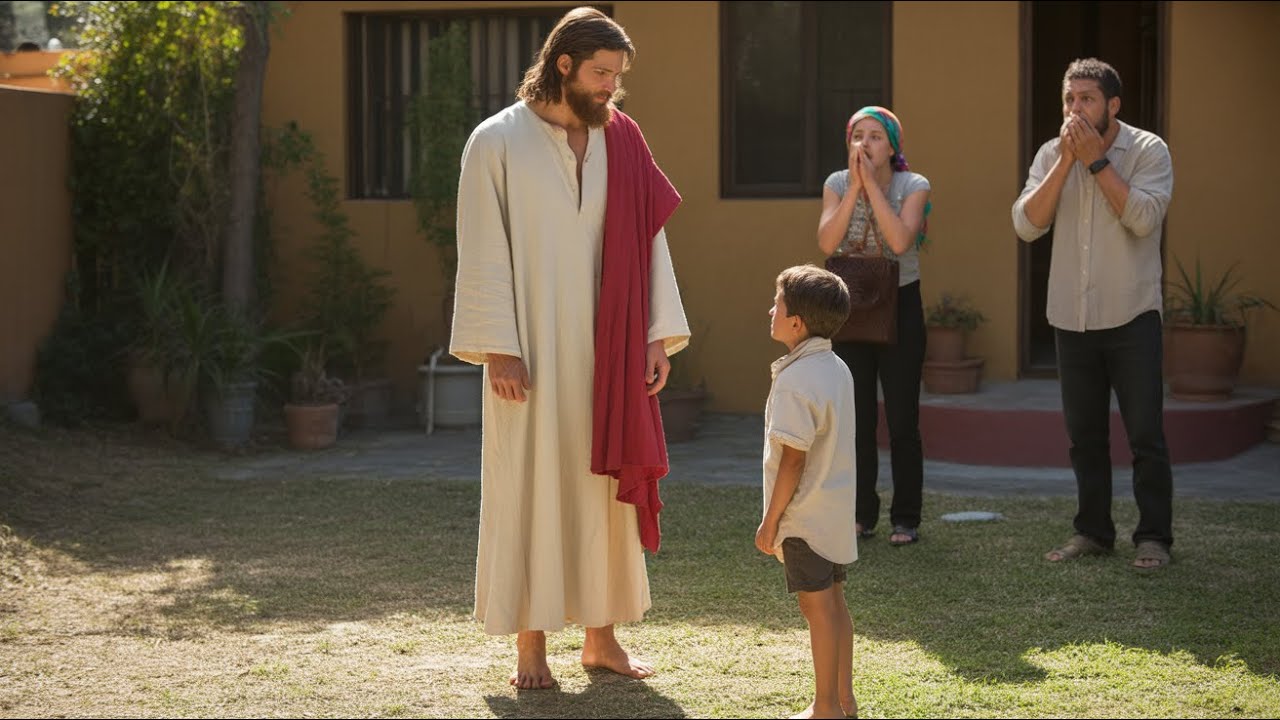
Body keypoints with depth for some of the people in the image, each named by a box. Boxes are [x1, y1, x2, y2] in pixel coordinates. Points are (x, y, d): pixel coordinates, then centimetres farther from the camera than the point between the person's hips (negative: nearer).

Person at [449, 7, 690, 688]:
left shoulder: (620, 142, 7)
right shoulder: (498, 141, -5)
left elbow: (648, 242, 8)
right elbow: (483, 253, -7)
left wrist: (660, 335, 1)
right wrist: (497, 349, -13)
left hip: (605, 349, 4)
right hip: (531, 349, -4)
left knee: (606, 482, 7)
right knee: (530, 484, 1)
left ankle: (601, 635, 17)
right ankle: (530, 643, 9)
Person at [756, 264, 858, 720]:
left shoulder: (795, 380, -21)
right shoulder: (838, 369, 7)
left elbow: (793, 460, -21)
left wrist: (771, 520, -13)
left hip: (805, 516, -9)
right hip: (838, 509, 9)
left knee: (817, 606, -2)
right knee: (834, 603, 14)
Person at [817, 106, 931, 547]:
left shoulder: (913, 187, -7)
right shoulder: (837, 185, 0)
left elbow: (900, 241, -25)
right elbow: (827, 242, -15)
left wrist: (872, 182, -22)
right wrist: (855, 186, -19)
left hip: (900, 304, -3)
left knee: (902, 419, 0)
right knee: (856, 418, 7)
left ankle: (906, 518, 8)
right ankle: (862, 515, 17)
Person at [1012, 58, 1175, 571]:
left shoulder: (1148, 151, -6)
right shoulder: (1052, 154, 4)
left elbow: (1143, 217, -22)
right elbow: (1027, 224, -8)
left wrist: (1097, 160, -19)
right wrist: (1066, 162, -14)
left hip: (1130, 316, -4)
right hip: (1072, 317, 4)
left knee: (1145, 434, -3)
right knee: (1085, 435, 11)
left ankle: (1154, 537, 5)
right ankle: (1093, 531, 21)